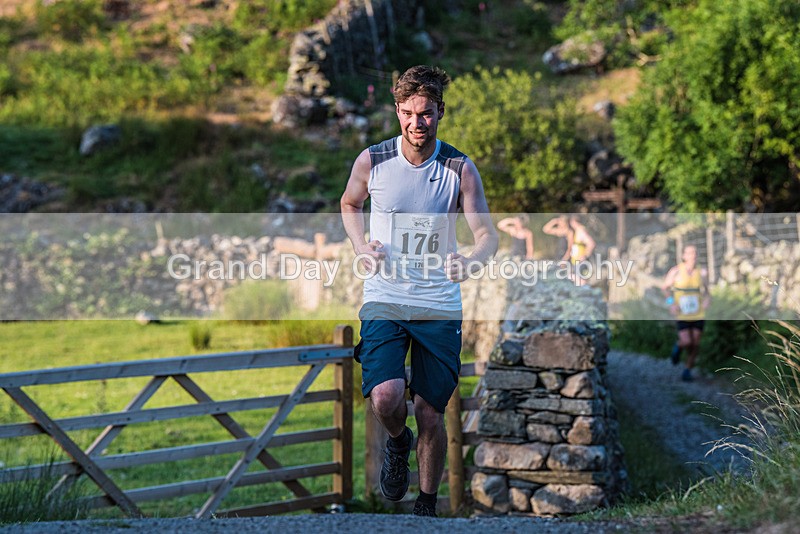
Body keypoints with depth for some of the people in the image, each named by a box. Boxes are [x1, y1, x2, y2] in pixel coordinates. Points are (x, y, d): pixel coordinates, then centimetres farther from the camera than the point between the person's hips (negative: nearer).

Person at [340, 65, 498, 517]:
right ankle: (398, 443, 15)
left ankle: (428, 506, 26)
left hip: (439, 306, 0)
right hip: (384, 300, 0)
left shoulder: (460, 169, -6)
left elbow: (487, 234, -8)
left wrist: (473, 260, -32)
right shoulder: (372, 161, -3)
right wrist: (361, 247, -2)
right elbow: (350, 204, 17)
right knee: (385, 398, -22)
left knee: (431, 415, 5)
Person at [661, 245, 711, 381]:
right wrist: (671, 302, -10)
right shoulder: (676, 271, -8)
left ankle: (688, 370, 22)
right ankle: (678, 347, 24)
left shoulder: (702, 273, -2)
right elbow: (664, 287, 4)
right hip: (682, 313, -2)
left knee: (695, 343, 3)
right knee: (686, 342, -13)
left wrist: (707, 299, -11)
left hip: (698, 314, 2)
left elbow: (706, 291, 12)